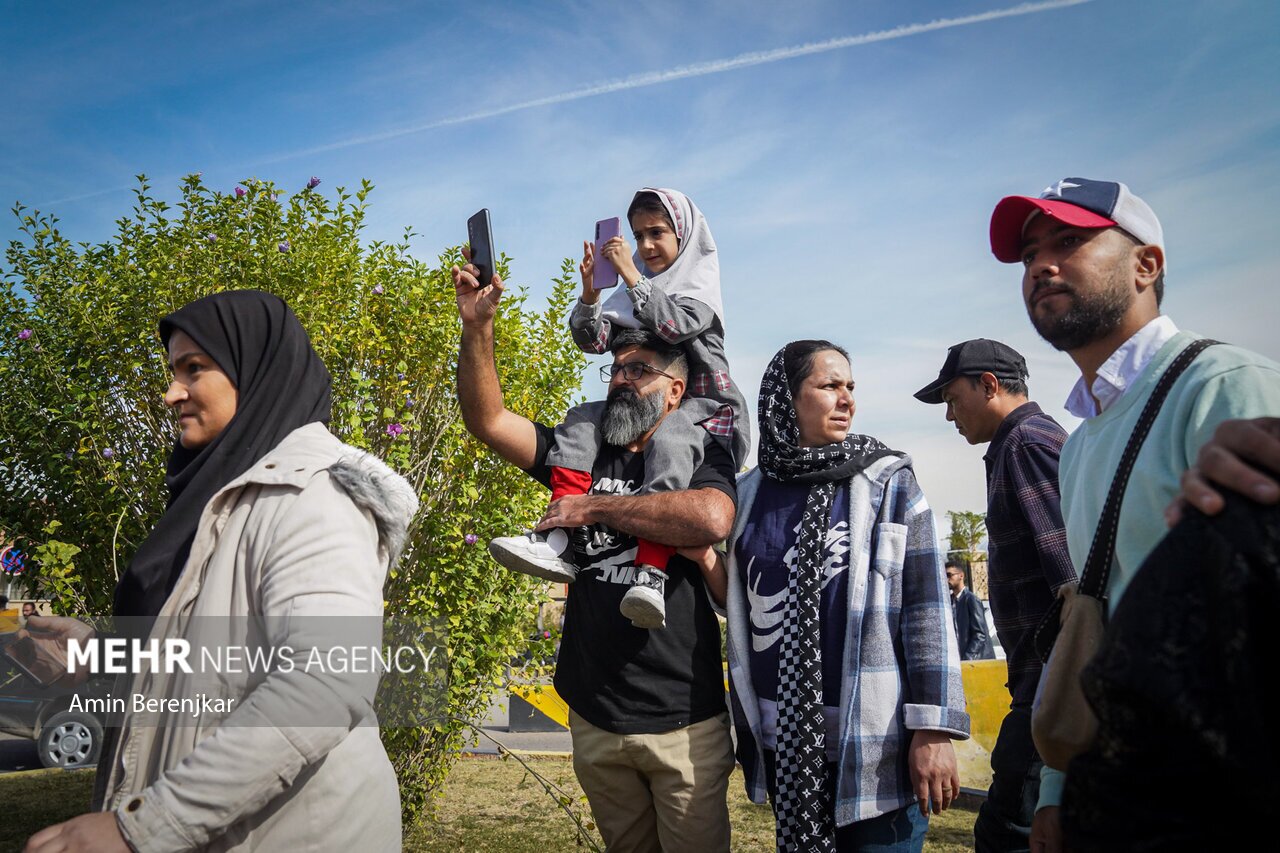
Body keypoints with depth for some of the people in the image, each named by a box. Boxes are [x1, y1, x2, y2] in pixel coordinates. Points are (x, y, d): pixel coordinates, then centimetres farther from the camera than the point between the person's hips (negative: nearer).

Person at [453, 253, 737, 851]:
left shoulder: (701, 454, -5)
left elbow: (712, 518, -27)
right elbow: (487, 419, 1)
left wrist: (594, 507, -18)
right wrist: (478, 326, -11)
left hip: (683, 721, -4)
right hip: (594, 717, 4)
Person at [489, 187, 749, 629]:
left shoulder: (701, 284, 2)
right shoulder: (634, 289, 18)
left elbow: (674, 324, -20)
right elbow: (593, 341, 6)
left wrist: (630, 275, -22)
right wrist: (590, 291, -10)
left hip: (701, 406, -6)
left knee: (668, 439, -38)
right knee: (581, 421, -17)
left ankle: (651, 575, -49)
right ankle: (560, 541, -31)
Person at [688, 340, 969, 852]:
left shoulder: (889, 484, -4)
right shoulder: (750, 493, 5)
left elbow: (927, 607, -8)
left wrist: (934, 730, -13)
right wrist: (707, 562, -6)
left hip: (875, 742, -3)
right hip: (782, 741, 4)